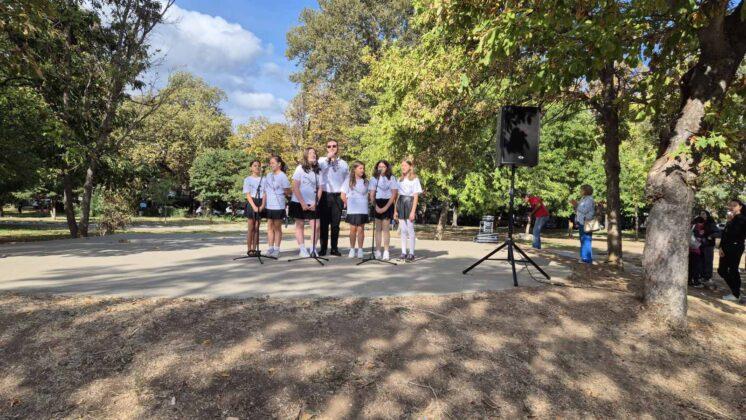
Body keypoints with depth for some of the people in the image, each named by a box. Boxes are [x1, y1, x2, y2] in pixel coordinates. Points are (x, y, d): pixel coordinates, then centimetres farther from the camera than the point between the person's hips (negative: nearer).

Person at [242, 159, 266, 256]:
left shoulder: (263, 180, 6)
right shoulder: (247, 179, 0)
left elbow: (265, 194, 2)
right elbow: (248, 194, -6)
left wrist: (262, 205, -12)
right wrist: (254, 206, -16)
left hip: (260, 205, 2)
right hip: (251, 204, -2)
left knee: (257, 228, 6)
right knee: (251, 228, 0)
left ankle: (255, 249, 10)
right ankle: (249, 249, 6)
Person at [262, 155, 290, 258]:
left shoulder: (282, 176, -7)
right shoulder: (269, 175, 11)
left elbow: (288, 191, -6)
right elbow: (265, 191, 14)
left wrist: (279, 193, 2)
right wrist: (263, 204, 9)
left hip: (278, 206, -5)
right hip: (269, 206, 5)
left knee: (277, 228, 2)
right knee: (270, 227, 7)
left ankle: (276, 249, 8)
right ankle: (271, 248, 13)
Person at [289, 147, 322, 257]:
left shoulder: (318, 170, 6)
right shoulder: (300, 168, -3)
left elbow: (319, 189, 6)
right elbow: (295, 188, -8)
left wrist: (315, 203, -5)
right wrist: (302, 203, -13)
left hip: (312, 204, 3)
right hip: (299, 203, -2)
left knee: (316, 226, -5)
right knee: (300, 225, 4)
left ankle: (313, 248, 8)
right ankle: (302, 249, 10)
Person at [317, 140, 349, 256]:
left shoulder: (343, 163, 13)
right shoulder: (322, 160, 8)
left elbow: (347, 180, 14)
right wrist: (328, 157, -15)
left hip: (338, 196, 1)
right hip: (325, 195, -1)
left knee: (335, 224, 3)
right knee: (324, 223, 1)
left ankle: (334, 248, 10)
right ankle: (323, 248, 7)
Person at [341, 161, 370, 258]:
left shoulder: (366, 181, 6)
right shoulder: (349, 181, 2)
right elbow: (343, 195, 4)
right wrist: (348, 204, 3)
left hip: (363, 209, 1)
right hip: (352, 210, -1)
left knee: (361, 229, 2)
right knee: (353, 229, 3)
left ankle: (360, 250, 8)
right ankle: (352, 249, 11)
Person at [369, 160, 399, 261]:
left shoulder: (391, 178, 0)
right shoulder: (374, 178, 8)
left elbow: (394, 194, -5)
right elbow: (372, 195, 5)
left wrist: (385, 207, -13)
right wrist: (375, 206, -10)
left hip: (387, 204, -3)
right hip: (377, 204, 3)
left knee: (385, 229, -6)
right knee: (378, 229, 4)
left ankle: (386, 252, -4)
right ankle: (378, 252, 6)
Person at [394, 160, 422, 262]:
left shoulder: (415, 179, 0)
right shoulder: (400, 180, 14)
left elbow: (416, 196, -6)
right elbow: (397, 195, 14)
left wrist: (413, 211, -13)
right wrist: (395, 210, 7)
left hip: (409, 203, -5)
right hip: (400, 204, 5)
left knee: (410, 229, -5)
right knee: (403, 230, 5)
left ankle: (411, 253, -1)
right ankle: (403, 252, 10)